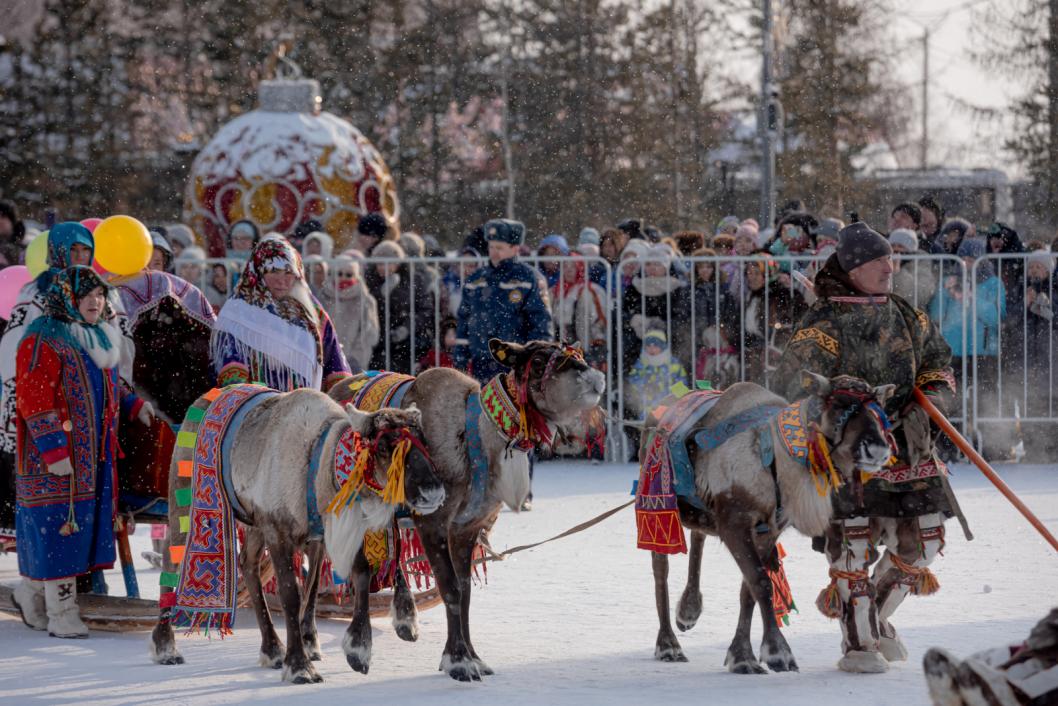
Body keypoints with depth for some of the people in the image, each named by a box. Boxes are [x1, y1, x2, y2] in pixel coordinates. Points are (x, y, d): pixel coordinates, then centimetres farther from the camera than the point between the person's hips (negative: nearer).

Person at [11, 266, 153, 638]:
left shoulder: (101, 339, 16)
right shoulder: (43, 342, -12)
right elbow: (35, 402, -16)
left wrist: (134, 405, 10)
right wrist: (53, 450, -22)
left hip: (95, 455, 9)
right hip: (57, 459, -9)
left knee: (86, 522, 10)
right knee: (61, 525, -6)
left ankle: (31, 594, 26)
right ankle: (61, 615, -1)